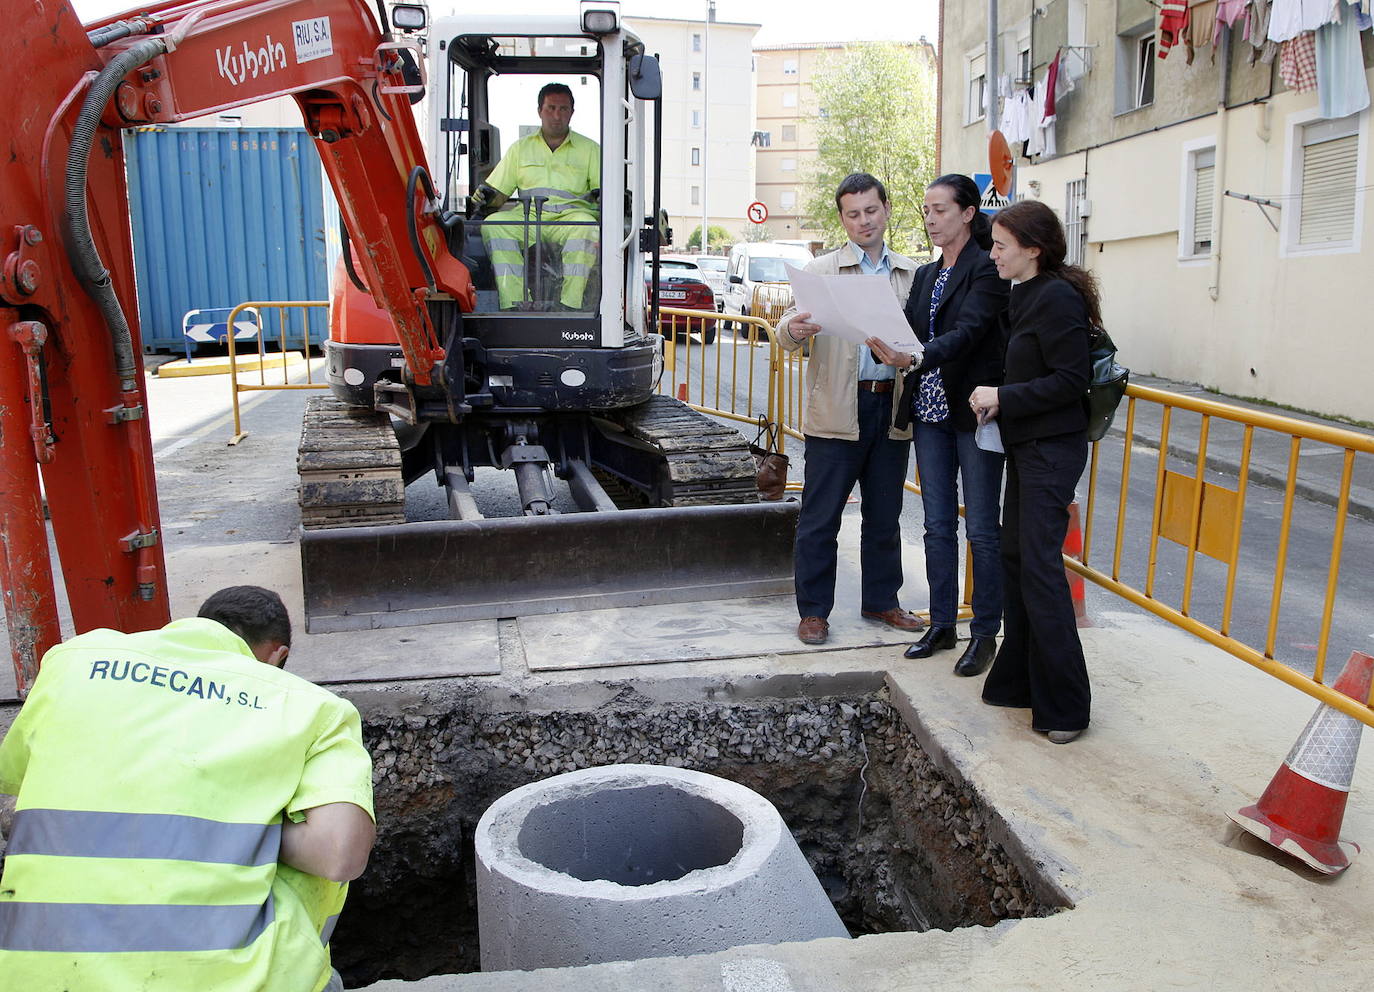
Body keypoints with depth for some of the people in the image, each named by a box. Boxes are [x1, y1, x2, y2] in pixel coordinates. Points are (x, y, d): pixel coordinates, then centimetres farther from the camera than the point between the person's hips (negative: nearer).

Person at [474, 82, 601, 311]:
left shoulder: (589, 149, 19)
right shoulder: (521, 148, 23)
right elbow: (499, 191, 19)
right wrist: (486, 196, -4)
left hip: (570, 216, -2)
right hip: (527, 215, 2)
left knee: (587, 227, -37)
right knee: (493, 224, -28)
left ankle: (570, 303, -38)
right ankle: (513, 302, -36)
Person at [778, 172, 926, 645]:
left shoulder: (911, 274, 12)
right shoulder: (822, 270, 3)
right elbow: (790, 330, -7)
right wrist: (793, 328, -30)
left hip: (891, 407, 3)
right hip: (836, 410, -3)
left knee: (884, 515, 14)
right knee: (820, 517, 0)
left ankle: (881, 601, 29)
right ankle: (814, 610, 12)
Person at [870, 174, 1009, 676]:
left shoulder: (988, 270, -9)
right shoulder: (926, 274, 14)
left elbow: (968, 332, -23)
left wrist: (915, 357, -38)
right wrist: (886, 346, -17)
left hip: (974, 413, -7)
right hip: (931, 413, 7)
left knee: (981, 530, 2)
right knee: (938, 526, 12)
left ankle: (984, 633, 14)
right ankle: (941, 624, 23)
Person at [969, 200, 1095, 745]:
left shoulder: (1058, 297, -16)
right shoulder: (1024, 294, 14)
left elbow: (1070, 381, -20)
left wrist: (1003, 397, -17)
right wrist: (995, 399, 7)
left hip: (1052, 449, -10)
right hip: (1026, 445, 10)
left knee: (1040, 567, -9)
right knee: (1014, 558, 13)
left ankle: (1064, 706, 0)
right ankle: (1019, 680, 25)